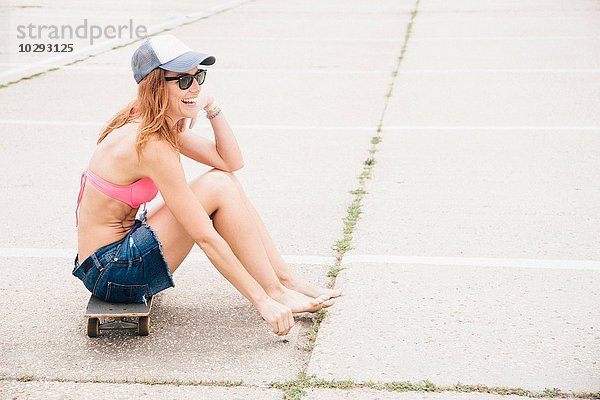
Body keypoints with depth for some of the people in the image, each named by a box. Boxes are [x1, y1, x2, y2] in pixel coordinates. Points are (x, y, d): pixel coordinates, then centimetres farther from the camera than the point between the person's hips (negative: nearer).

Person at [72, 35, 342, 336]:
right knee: (219, 187, -17)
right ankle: (276, 292, -6)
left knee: (225, 178, 3)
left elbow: (232, 161, 9)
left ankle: (286, 278, 7)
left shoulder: (161, 126, 5)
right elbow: (205, 237, -25)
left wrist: (211, 107, -5)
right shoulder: (152, 145, -24)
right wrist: (261, 300, -22)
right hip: (112, 274, -9)